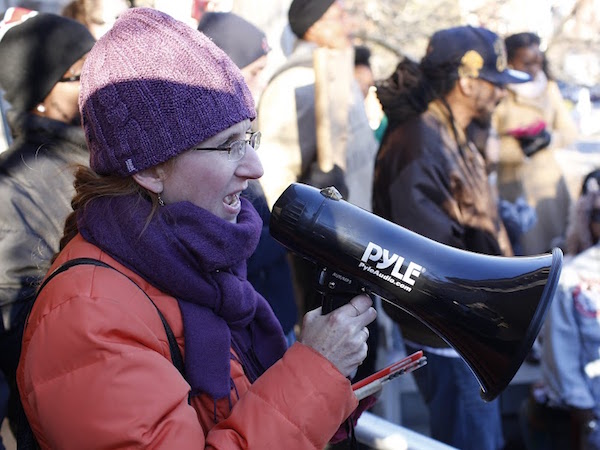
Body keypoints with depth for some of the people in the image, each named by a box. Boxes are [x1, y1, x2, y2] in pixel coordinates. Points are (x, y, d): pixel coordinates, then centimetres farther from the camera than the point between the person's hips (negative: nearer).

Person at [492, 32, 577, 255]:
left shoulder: (550, 88, 8)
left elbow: (569, 131, 8)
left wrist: (549, 138, -12)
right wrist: (520, 148, -24)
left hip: (551, 181, 6)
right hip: (516, 185, -6)